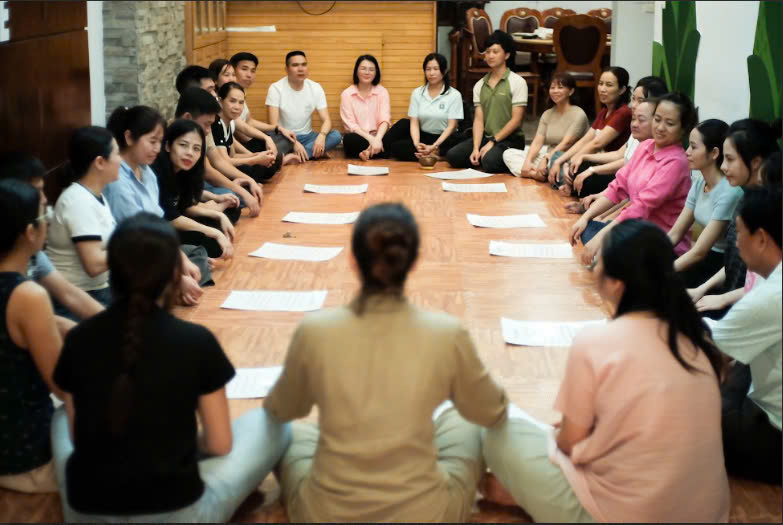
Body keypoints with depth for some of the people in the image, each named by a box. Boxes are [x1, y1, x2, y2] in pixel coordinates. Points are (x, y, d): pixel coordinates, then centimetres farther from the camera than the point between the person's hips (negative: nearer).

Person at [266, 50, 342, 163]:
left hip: (306, 137, 4)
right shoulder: (276, 88, -11)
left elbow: (326, 120, -5)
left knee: (336, 135, -23)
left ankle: (293, 156, -33)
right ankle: (312, 153, -28)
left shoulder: (316, 88, -1)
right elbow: (273, 124, -18)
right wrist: (293, 142, -33)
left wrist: (322, 136, -29)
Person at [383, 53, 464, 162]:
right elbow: (414, 123, 0)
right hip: (423, 137, 2)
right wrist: (416, 144, -20)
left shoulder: (454, 95, -3)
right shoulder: (417, 93, 6)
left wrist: (433, 146, -22)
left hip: (443, 138, -2)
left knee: (456, 139, -37)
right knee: (394, 146, -23)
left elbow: (451, 126, -8)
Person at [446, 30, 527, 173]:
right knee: (453, 156, -18)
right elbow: (478, 119, 3)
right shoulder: (479, 85, 10)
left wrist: (492, 143, -14)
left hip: (510, 140, -5)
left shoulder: (517, 82, -5)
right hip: (485, 137, 5)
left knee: (490, 162, -34)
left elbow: (516, 120, -9)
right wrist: (476, 148, -12)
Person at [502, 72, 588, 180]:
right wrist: (527, 161, -14)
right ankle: (533, 173, -27)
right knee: (508, 153, -7)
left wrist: (546, 159, -28)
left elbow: (566, 143, -18)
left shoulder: (578, 114, -6)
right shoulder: (547, 114, 14)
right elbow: (537, 142, 4)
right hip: (549, 157, 8)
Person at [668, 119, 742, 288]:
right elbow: (674, 234, 6)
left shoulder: (729, 192, -22)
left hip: (724, 266, -7)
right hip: (704, 259, 7)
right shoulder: (698, 183, 4)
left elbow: (699, 251, -21)